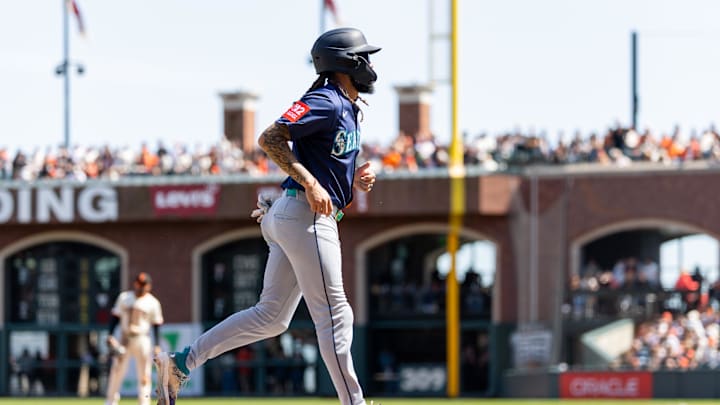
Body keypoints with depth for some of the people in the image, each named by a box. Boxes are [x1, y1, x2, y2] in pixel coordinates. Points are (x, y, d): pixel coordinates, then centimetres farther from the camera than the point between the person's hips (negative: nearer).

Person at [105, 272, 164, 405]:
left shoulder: (153, 303, 1)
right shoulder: (124, 297, 7)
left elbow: (156, 325, 2)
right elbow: (115, 317, 9)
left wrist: (157, 346, -5)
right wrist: (110, 335, -2)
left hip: (142, 340, -2)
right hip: (124, 339, 2)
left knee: (144, 374, -4)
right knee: (116, 370, 0)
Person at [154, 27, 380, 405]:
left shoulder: (348, 110, 20)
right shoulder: (325, 102, -11)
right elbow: (269, 138, -20)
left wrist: (355, 179, 8)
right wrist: (310, 183, -24)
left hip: (287, 218, 10)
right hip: (305, 216, -10)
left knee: (270, 316, 11)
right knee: (334, 316, -6)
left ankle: (180, 363, 12)